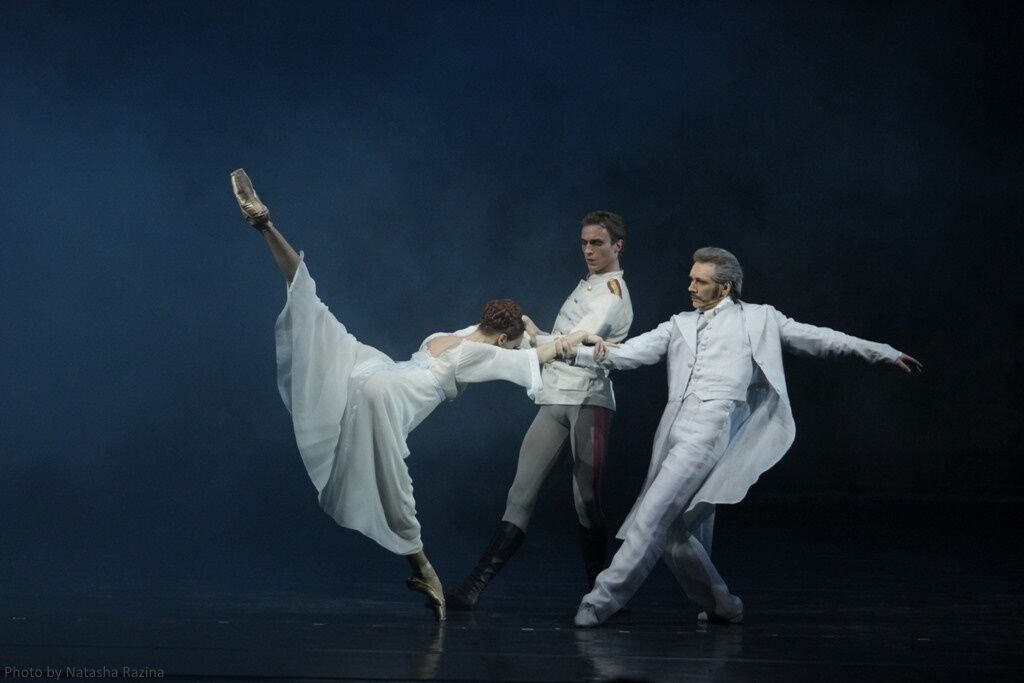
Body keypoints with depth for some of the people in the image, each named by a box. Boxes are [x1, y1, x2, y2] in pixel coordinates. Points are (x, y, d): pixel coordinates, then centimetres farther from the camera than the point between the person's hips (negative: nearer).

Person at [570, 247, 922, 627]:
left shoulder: (758, 319, 15)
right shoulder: (679, 326, 24)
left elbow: (819, 340, 16)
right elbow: (628, 354, 16)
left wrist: (884, 353, 12)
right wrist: (580, 354, 0)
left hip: (711, 427, -5)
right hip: (674, 431, 5)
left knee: (652, 515, -16)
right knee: (676, 534, 5)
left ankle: (603, 600, -17)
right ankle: (721, 606, 22)